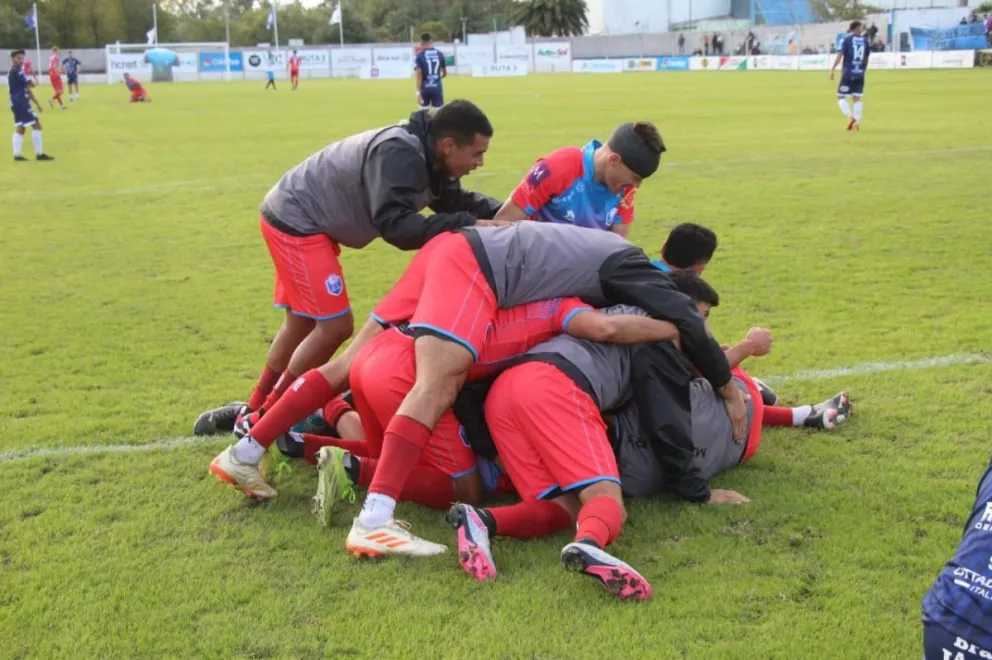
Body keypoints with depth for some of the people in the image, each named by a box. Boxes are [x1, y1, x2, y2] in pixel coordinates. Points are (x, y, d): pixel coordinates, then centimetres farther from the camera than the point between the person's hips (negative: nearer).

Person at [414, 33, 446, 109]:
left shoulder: (420, 56, -6)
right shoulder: (439, 54, 4)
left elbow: (419, 75, -11)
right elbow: (445, 73, 12)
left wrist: (418, 92, -12)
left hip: (425, 88, -1)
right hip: (437, 88, 2)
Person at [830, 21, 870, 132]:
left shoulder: (846, 39, -3)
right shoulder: (865, 41, 8)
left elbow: (840, 55, -12)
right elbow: (866, 59, 14)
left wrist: (832, 69, -12)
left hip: (848, 73, -4)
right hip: (860, 74, 4)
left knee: (841, 97, 3)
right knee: (857, 98, 8)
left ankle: (850, 117, -17)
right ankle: (857, 123, 1)